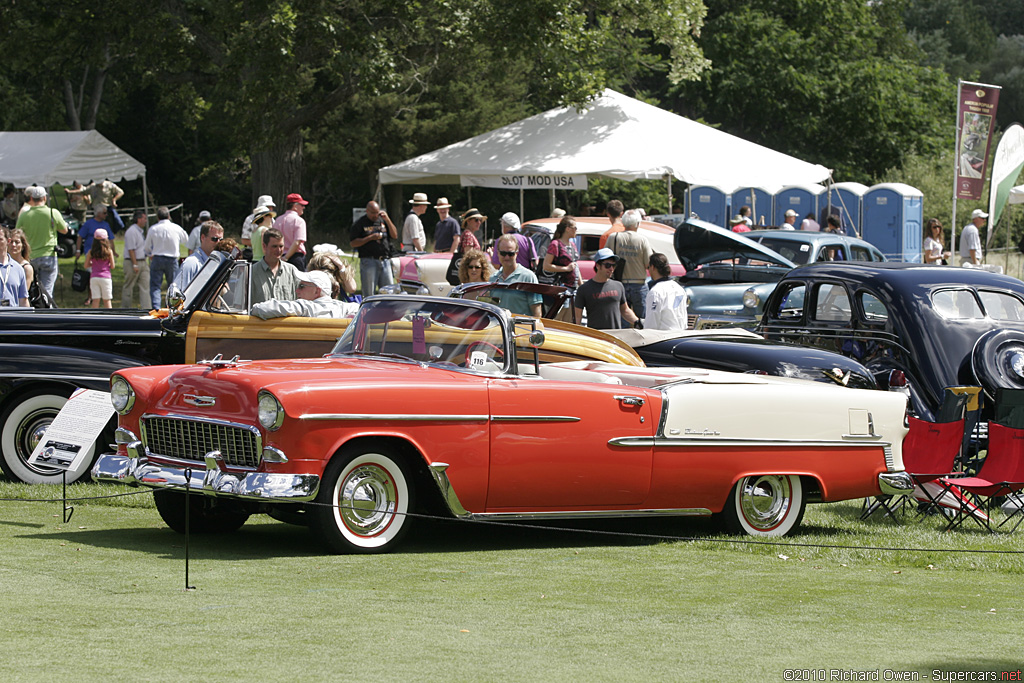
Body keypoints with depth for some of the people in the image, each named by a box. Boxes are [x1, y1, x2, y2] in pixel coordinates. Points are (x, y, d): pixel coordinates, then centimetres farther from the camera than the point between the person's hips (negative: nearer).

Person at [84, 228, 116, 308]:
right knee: (107, 300, 7)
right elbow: (112, 266, 0)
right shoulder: (109, 251, -5)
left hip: (94, 278, 1)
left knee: (95, 300, 2)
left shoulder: (91, 252, -1)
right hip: (105, 277, -1)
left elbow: (86, 265, 3)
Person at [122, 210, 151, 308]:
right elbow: (131, 249, -19)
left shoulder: (141, 231, 15)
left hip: (143, 262, 9)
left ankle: (146, 308, -3)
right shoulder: (131, 231, -15)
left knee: (145, 285, 0)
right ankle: (125, 308, 10)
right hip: (132, 262, -9)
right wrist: (135, 265, -22)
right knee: (129, 287, 2)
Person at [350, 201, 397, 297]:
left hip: (385, 261, 4)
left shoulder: (383, 221, 14)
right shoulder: (359, 223, 2)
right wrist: (370, 238, -13)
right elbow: (353, 243, -5)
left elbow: (395, 236, 7)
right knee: (369, 294, -3)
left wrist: (387, 219, -3)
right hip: (368, 262, -4)